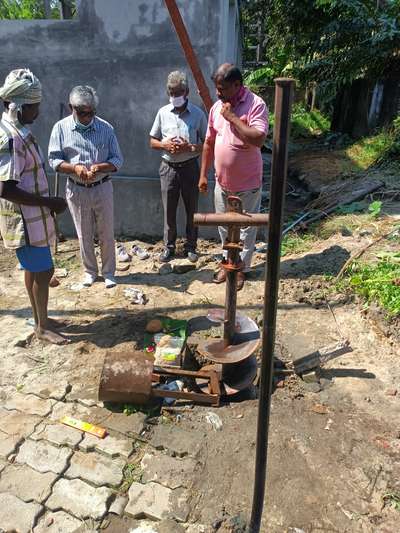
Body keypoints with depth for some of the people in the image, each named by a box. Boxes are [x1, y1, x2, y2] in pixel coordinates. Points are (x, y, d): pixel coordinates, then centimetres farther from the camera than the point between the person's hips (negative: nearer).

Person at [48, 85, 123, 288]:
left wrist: (100, 167, -23)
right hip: (76, 190, 0)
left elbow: (117, 160, -3)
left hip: (102, 188, 0)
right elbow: (53, 159, -4)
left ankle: (108, 272, 23)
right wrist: (75, 168, -22)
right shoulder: (61, 127, -4)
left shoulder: (106, 128, -4)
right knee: (84, 235, 11)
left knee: (106, 233, 7)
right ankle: (90, 271, 29)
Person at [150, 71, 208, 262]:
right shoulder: (163, 112, 2)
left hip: (190, 167, -1)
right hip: (168, 167, 2)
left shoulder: (198, 114, -4)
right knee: (169, 209, 8)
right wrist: (165, 144, -12)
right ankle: (169, 246, 23)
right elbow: (152, 141, 8)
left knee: (192, 209, 8)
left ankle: (190, 246, 23)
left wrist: (189, 147, -18)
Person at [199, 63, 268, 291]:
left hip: (247, 183, -6)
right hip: (222, 182, 6)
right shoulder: (217, 107, 4)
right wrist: (203, 174, 10)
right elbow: (209, 143, 11)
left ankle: (242, 268, 25)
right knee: (224, 225, 18)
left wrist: (232, 117, -23)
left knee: (246, 227, 9)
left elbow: (259, 139, -28)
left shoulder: (256, 104, -14)